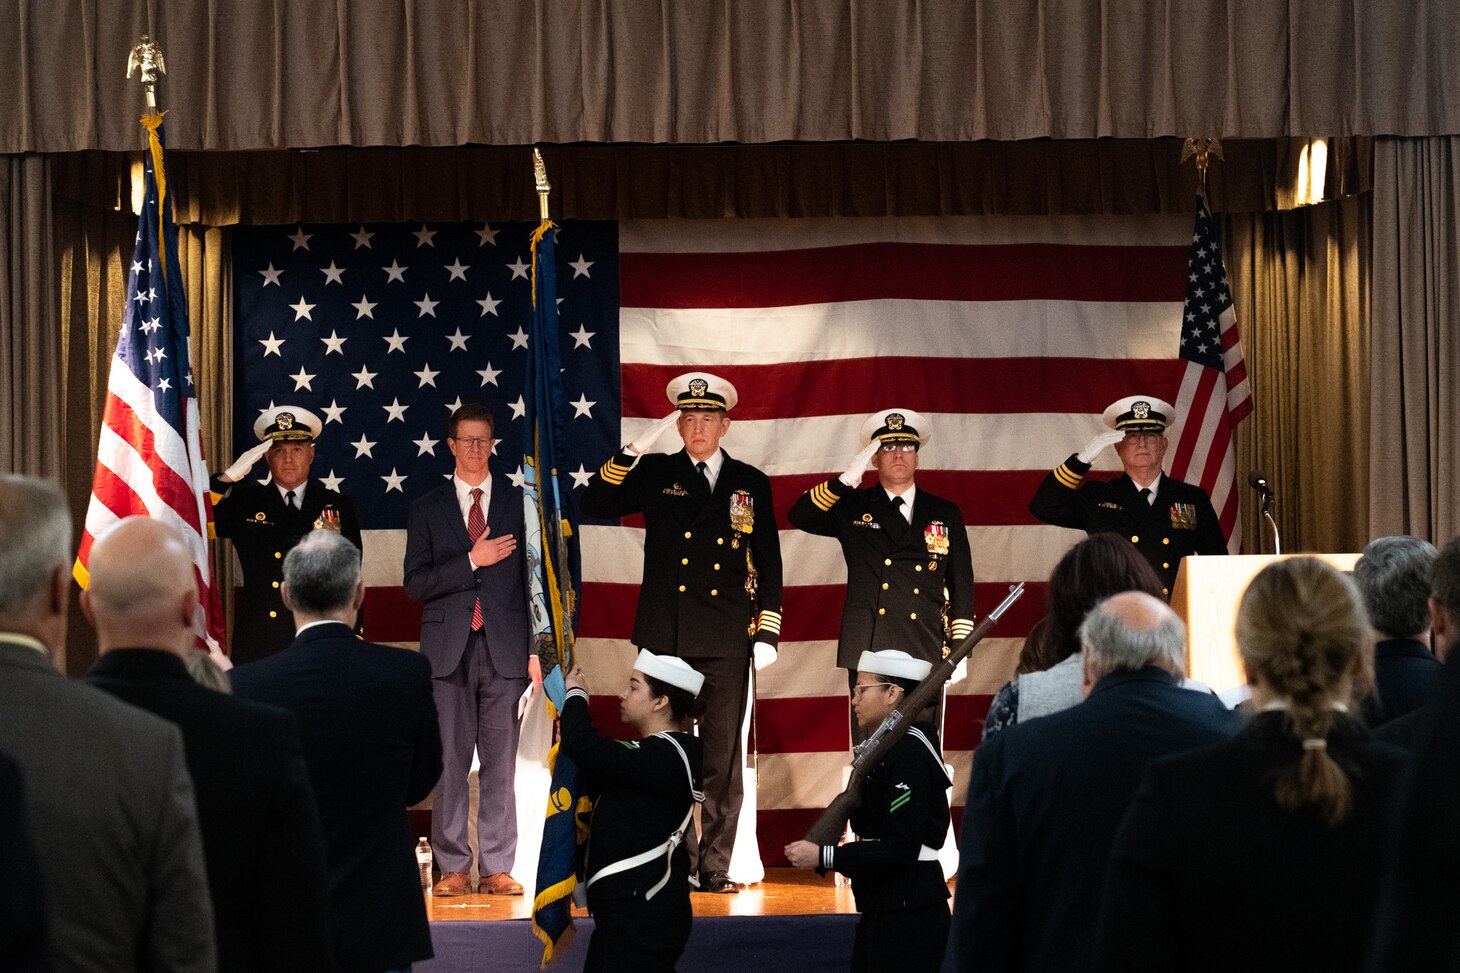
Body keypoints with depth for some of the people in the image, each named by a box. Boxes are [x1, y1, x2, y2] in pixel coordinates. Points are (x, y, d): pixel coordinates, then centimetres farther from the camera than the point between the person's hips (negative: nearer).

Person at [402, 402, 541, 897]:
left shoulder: (519, 503, 10)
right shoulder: (427, 509, 10)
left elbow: (534, 580, 9)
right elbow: (415, 584, 1)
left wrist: (536, 650, 2)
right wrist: (471, 561, -10)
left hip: (505, 649, 0)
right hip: (448, 650, 0)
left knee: (500, 763, 1)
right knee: (449, 762, -1)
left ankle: (497, 869, 5)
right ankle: (453, 867, 5)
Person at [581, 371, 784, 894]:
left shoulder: (751, 483, 11)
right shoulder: (654, 474, 9)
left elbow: (768, 563, 11)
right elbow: (593, 505, -2)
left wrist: (768, 631, 3)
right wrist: (632, 452, -11)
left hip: (727, 639, 1)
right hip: (666, 636, -1)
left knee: (723, 757, 1)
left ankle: (715, 867, 7)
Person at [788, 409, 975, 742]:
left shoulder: (946, 514, 15)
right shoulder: (852, 507, 11)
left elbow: (961, 583, 13)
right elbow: (799, 517, -3)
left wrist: (959, 648, 5)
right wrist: (846, 480, -14)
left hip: (924, 652, 1)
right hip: (867, 650, -1)